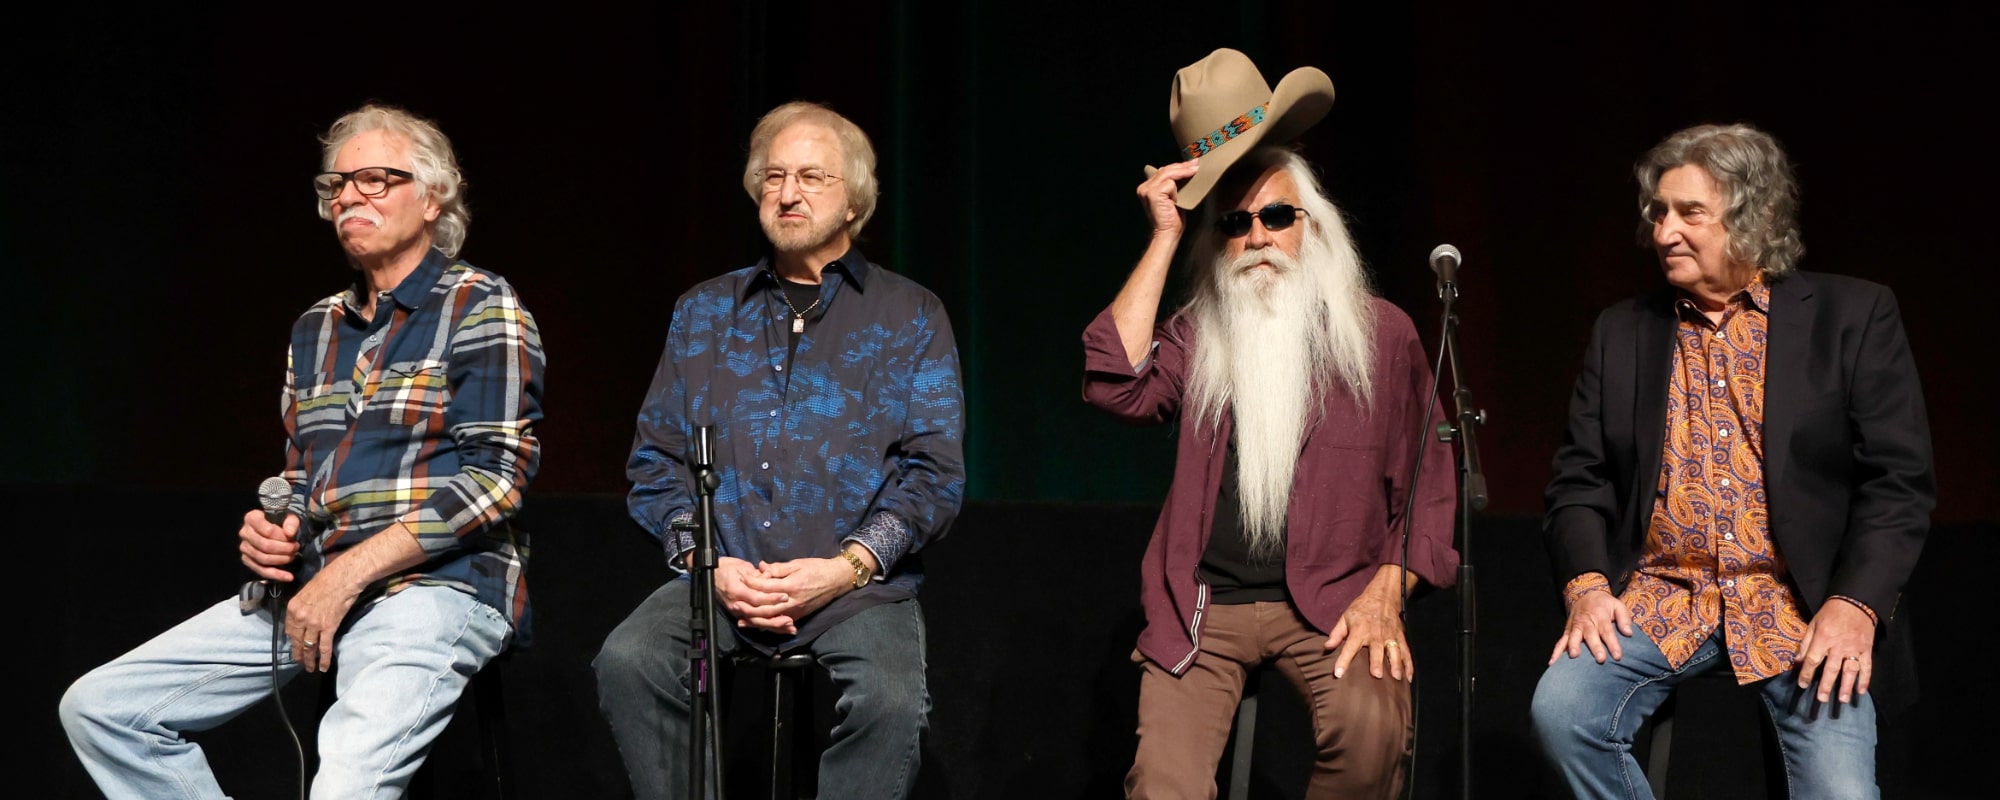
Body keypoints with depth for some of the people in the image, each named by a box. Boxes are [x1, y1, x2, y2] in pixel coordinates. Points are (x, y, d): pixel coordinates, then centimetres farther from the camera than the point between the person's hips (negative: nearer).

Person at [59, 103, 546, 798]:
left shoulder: (480, 308, -1)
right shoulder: (316, 328, 20)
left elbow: (494, 475, -11)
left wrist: (350, 572, -15)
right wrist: (267, 532, 2)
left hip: (437, 584, -7)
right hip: (312, 584, 8)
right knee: (98, 709, -2)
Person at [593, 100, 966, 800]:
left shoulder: (909, 316, 11)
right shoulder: (704, 312, 19)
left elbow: (935, 471, 3)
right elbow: (654, 459, 15)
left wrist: (847, 566, -11)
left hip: (857, 584, -2)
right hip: (720, 578, 2)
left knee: (889, 698, -34)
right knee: (627, 662, -28)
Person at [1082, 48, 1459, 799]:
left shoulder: (1381, 334, 6)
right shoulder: (1199, 335, 10)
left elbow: (1426, 484, 8)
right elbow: (1116, 385, -11)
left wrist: (1387, 592, -8)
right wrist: (1163, 236, -6)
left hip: (1328, 599, -1)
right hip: (1202, 604, 1)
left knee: (1371, 725, -32)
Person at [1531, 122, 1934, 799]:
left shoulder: (1853, 317, 2)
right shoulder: (1623, 331, 12)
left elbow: (1899, 481, -2)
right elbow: (1580, 478, 11)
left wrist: (1855, 606, -15)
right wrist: (1586, 585, -7)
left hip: (1799, 609, -2)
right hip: (1659, 602, 3)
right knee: (1561, 711, -24)